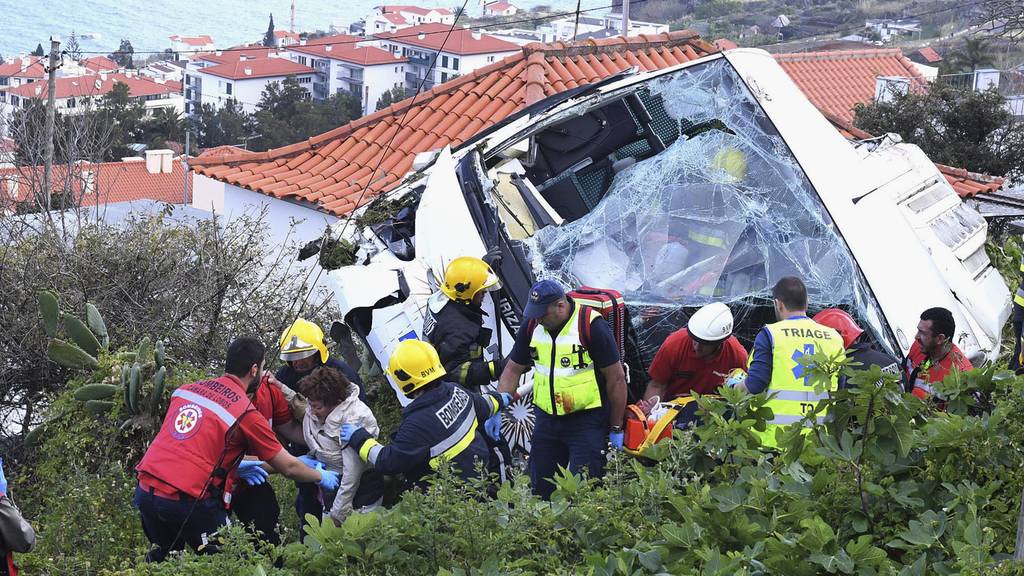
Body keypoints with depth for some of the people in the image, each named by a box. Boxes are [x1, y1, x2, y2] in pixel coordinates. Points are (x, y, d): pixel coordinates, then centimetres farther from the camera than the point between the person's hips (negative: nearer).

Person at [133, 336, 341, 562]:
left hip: (145, 492, 6)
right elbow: (289, 467, 5)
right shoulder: (246, 413, -4)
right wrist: (323, 477, 23)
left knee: (162, 554, 28)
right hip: (188, 501, -6)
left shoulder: (186, 389, 12)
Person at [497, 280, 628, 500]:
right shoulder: (532, 326, 1)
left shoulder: (591, 325, -16)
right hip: (546, 419, 6)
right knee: (540, 488, 11)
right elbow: (512, 370, 11)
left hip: (587, 421, -6)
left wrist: (616, 429, -8)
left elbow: (616, 379, -11)